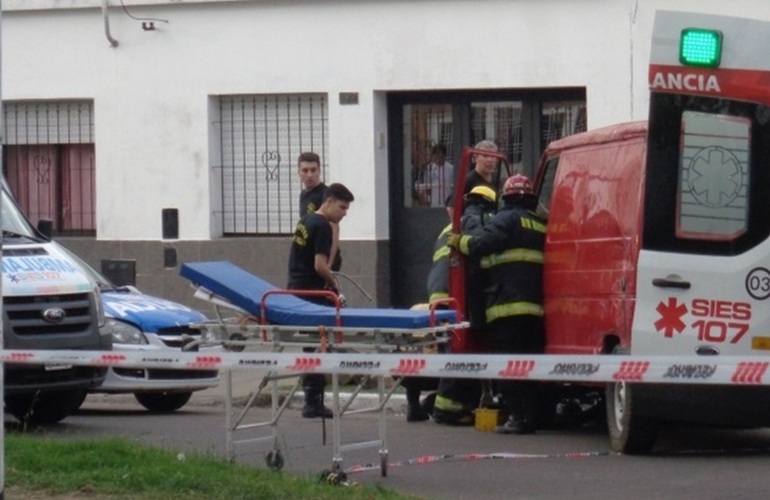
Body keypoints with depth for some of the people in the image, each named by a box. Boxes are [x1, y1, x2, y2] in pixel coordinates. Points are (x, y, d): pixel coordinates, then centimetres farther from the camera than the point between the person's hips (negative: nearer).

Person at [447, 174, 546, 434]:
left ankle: (516, 417, -12)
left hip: (507, 305, -6)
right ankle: (532, 416, 9)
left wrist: (460, 241, 4)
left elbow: (481, 245, -12)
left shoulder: (507, 219, -2)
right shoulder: (541, 225, 18)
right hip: (536, 306, 6)